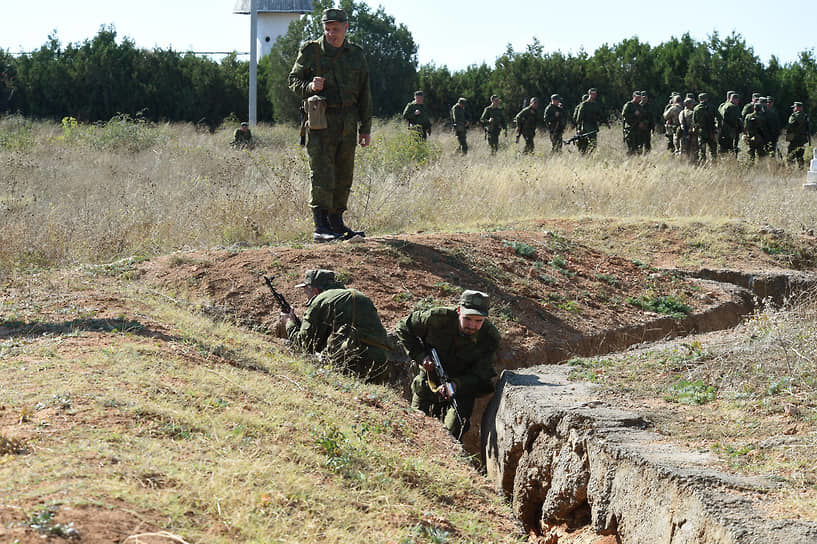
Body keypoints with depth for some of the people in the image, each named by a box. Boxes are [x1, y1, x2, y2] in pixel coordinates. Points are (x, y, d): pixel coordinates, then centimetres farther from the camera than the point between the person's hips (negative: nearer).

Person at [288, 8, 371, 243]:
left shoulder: (356, 55, 11)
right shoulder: (310, 51, 0)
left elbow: (364, 94, 14)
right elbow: (294, 80, 5)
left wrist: (365, 127, 11)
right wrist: (310, 87, -17)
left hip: (348, 123, 4)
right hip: (322, 120, -4)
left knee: (344, 176, 8)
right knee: (322, 175, -9)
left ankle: (337, 222, 19)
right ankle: (320, 227, -9)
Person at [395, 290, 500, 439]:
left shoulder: (490, 337, -21)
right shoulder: (437, 318, -23)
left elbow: (479, 375, -19)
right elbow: (403, 328, -7)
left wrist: (455, 385, -38)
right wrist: (421, 356, -18)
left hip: (462, 389, -1)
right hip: (428, 383, 1)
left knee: (450, 436, -17)